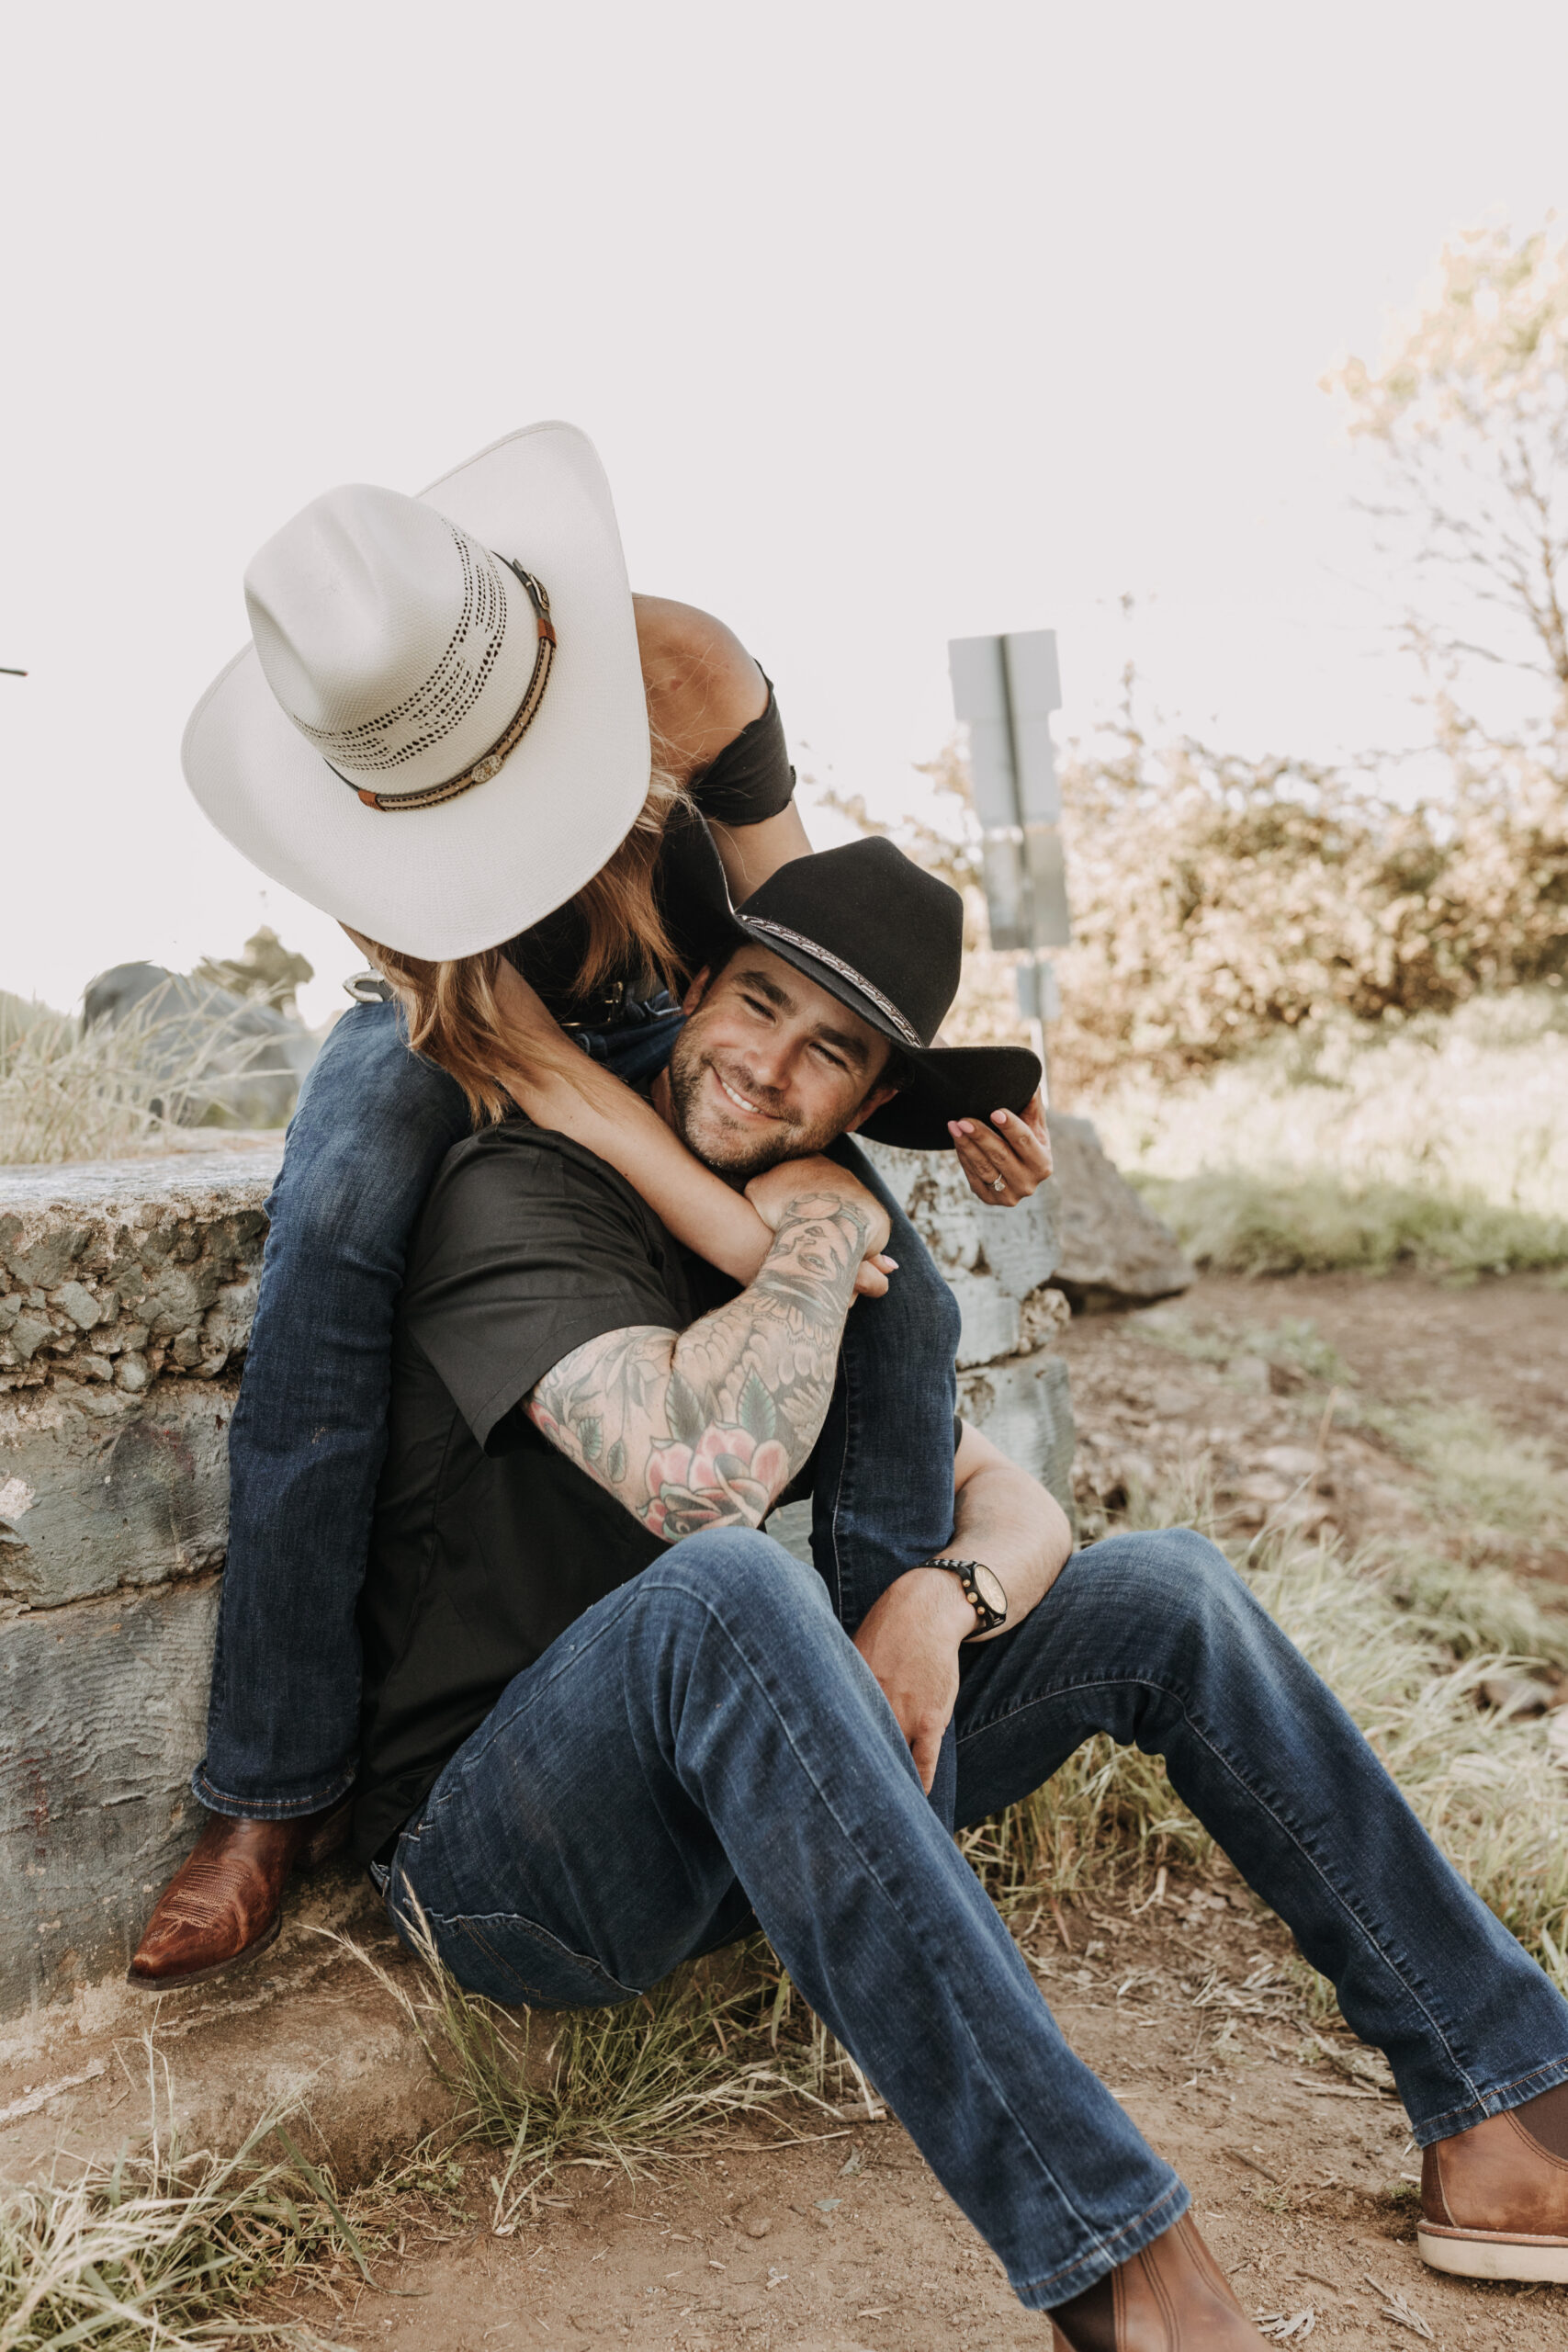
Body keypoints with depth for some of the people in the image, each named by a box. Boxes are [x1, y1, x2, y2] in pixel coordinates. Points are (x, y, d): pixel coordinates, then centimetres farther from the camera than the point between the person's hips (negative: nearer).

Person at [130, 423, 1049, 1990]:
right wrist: (723, 1222, -43)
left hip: (671, 1027, 1)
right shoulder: (345, 759, -29)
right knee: (328, 1244, -35)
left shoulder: (681, 670, -28)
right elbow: (500, 1042, -32)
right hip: (448, 1030, -1)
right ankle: (275, 1795, -24)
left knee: (901, 1304, -23)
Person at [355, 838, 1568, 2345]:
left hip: (734, 1817, 7)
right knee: (727, 1581, -40)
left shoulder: (801, 1254, 10)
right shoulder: (520, 1193, -14)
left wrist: (945, 1594, -17)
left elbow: (1012, 1504, 6)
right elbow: (702, 1472, -32)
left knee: (1167, 1587, -2)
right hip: (493, 1857, -7)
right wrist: (825, 1232, -17)